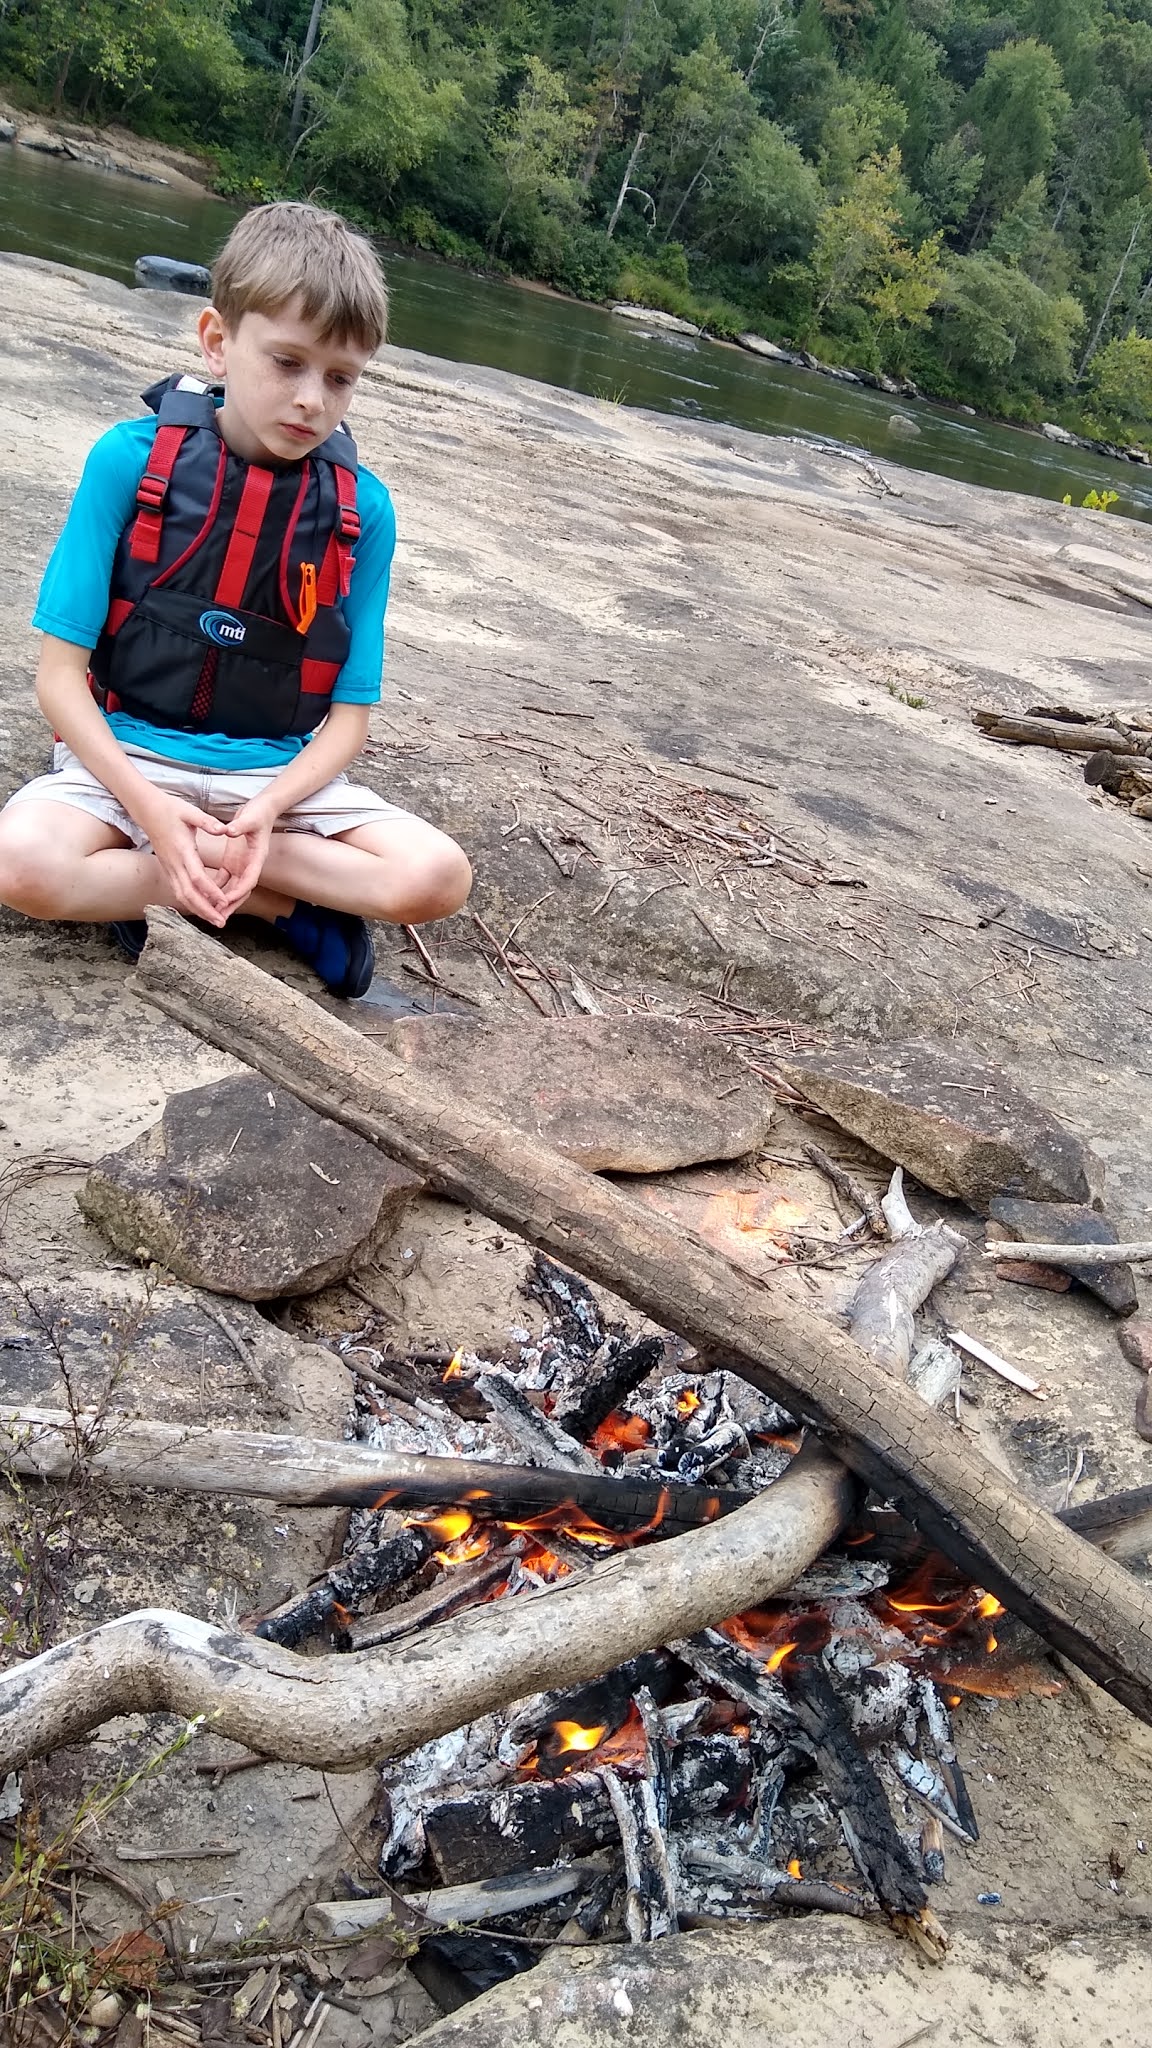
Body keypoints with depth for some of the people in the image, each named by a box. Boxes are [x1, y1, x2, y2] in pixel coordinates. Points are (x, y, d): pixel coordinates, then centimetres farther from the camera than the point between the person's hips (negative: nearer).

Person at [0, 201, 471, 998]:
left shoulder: (363, 509, -5)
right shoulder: (131, 460, -9)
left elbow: (350, 714, -2)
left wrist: (270, 807, -21)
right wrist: (148, 805, -22)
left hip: (277, 773, 1)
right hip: (128, 756, 0)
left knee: (437, 878, -21)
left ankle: (150, 877, -13)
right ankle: (291, 900, -14)